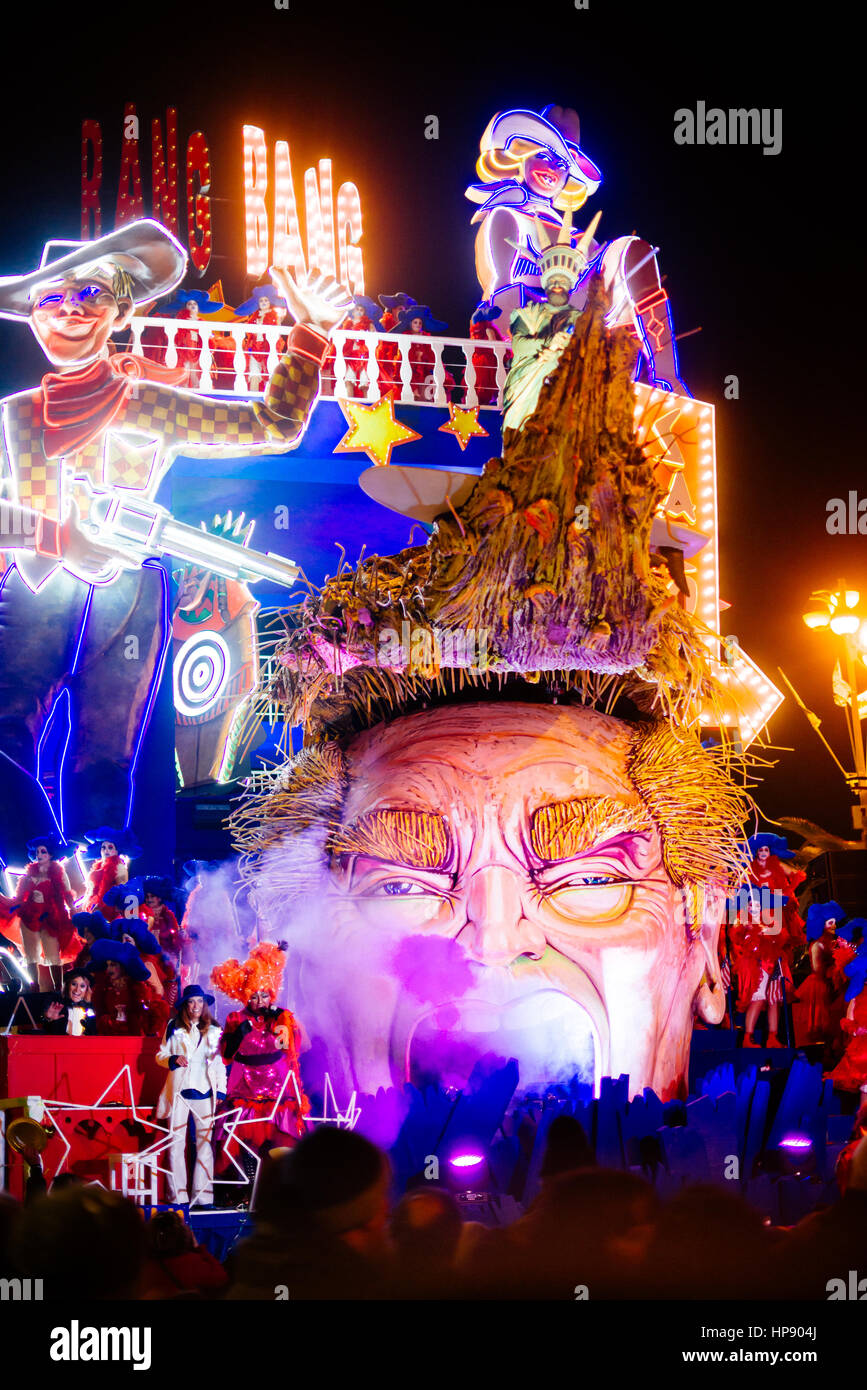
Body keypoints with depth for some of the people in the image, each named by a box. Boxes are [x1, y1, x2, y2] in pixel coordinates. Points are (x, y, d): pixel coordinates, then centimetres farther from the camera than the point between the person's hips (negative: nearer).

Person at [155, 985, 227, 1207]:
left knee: (205, 1143, -3)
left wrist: (221, 1090, 6)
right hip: (179, 1091, -1)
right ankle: (178, 1196, 2)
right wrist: (173, 1060, -11)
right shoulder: (173, 1027, 8)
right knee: (176, 1144, -2)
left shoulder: (214, 1030, 11)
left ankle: (203, 1195, 1)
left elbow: (220, 1062, 14)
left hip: (205, 1092, 1)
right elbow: (160, 1055, 10)